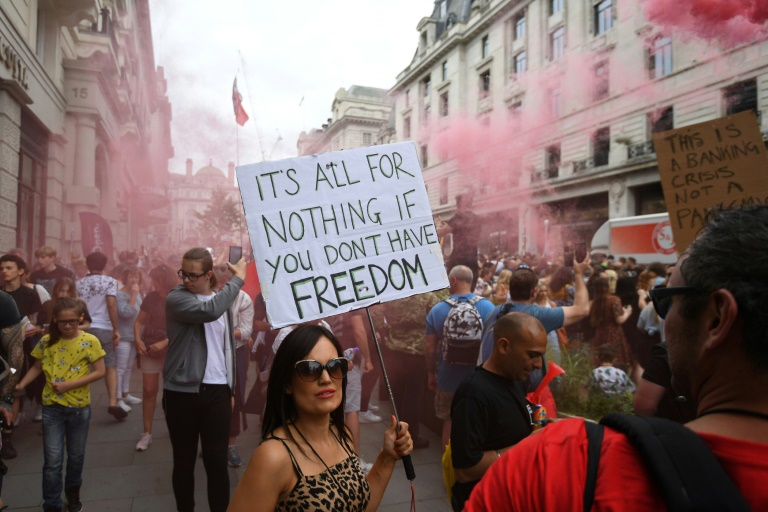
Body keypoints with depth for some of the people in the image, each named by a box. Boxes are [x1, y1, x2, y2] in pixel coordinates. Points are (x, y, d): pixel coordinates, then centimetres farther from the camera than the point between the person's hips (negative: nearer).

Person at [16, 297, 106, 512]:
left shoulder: (90, 341, -11)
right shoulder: (47, 341, -4)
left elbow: (99, 372, -11)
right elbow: (37, 368, 8)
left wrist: (70, 385, -18)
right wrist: (20, 385, -6)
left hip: (79, 407, -1)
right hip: (52, 407, 1)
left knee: (76, 456, 15)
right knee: (52, 460, 1)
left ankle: (73, 493, 38)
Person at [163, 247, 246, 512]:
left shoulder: (222, 297, 10)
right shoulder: (176, 298, -7)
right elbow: (209, 311, -29)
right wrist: (238, 278, -19)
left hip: (217, 391, 3)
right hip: (183, 391, -3)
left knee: (217, 461, 4)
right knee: (184, 460, 10)